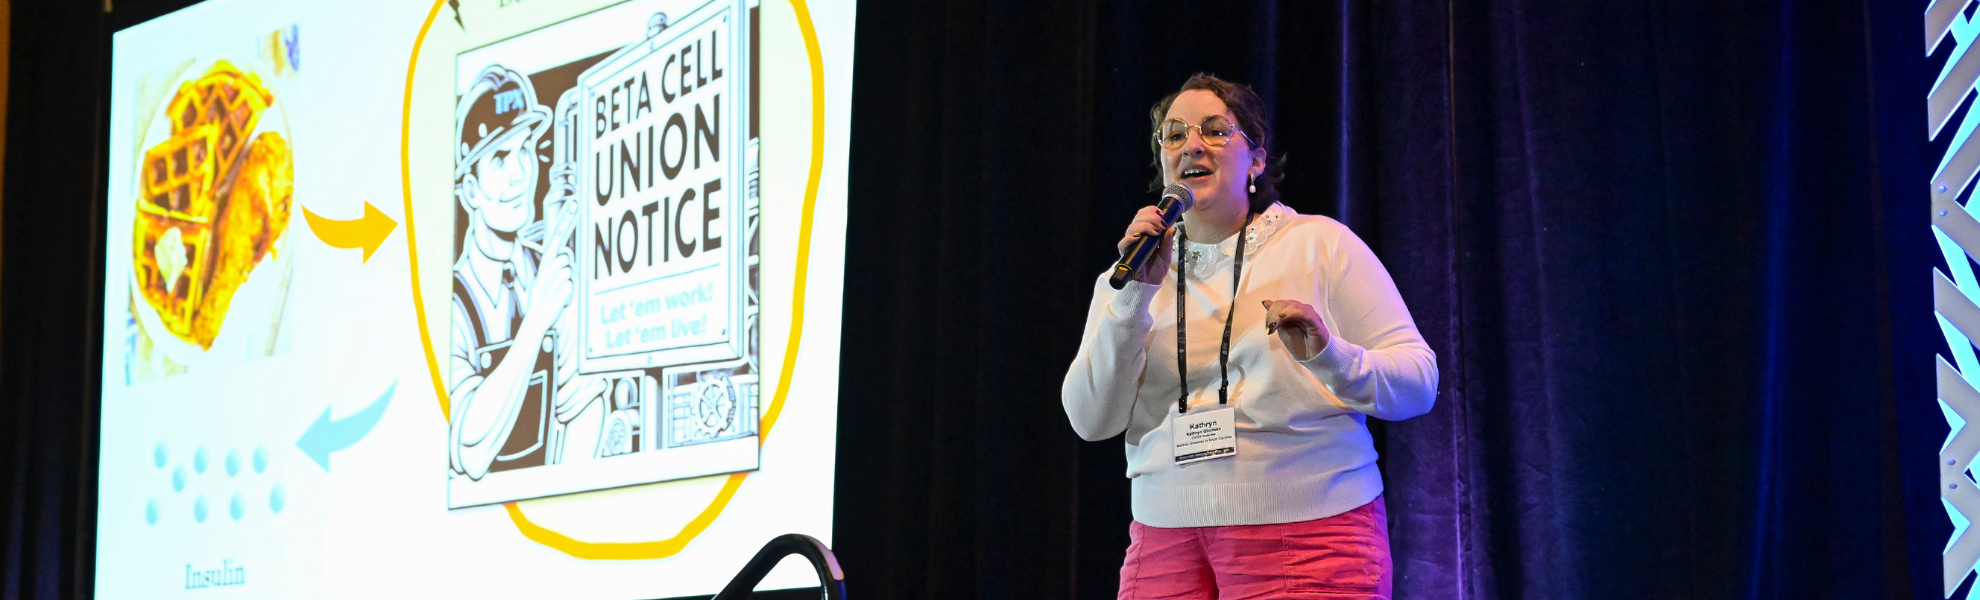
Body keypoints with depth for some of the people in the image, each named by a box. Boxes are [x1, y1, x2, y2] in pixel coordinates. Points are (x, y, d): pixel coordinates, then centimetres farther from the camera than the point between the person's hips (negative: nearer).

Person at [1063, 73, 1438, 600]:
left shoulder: (1321, 245, 2)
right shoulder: (1126, 278, 11)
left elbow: (1418, 384, -3)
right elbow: (1093, 421, -1)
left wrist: (1329, 357, -21)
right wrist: (1136, 294, -9)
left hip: (1307, 534, -2)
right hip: (1166, 535, 3)